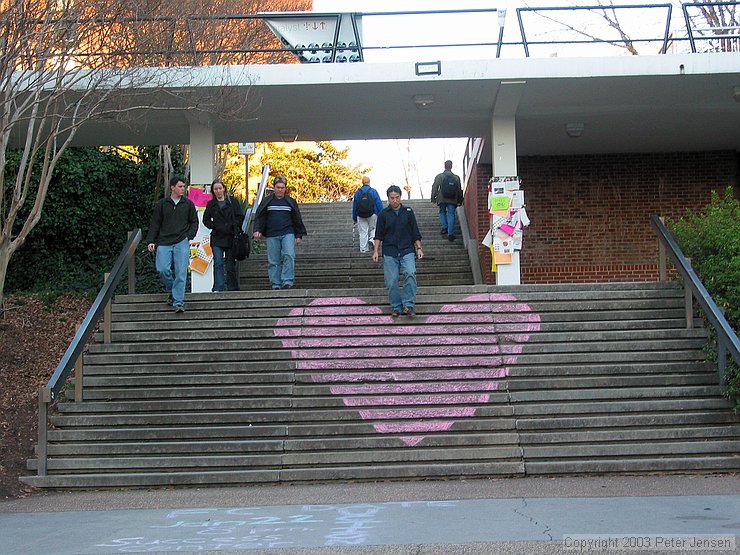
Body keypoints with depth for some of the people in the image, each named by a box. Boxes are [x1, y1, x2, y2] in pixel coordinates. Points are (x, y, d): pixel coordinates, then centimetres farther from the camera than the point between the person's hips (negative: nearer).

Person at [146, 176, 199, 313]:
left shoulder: (188, 204, 11)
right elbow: (155, 224, 12)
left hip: (182, 242, -1)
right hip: (164, 243, 1)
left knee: (181, 272, -10)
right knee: (162, 269, -13)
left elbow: (194, 222, 15)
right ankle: (171, 290, 15)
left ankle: (178, 302, -8)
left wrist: (189, 236, -1)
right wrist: (151, 241, 3)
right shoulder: (162, 204, 11)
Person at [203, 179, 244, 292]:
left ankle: (233, 289, 10)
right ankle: (218, 288, -13)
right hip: (217, 238, 1)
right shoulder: (211, 204, 11)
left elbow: (240, 217, 3)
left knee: (230, 265, 2)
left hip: (231, 237, -1)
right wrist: (214, 226, -3)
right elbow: (206, 220, 14)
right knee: (218, 264, -10)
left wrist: (230, 226, -8)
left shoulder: (232, 201, 7)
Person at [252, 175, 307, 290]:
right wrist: (257, 230, -8)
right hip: (272, 235, 0)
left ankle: (287, 281, -17)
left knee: (289, 256, -18)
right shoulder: (266, 201, 8)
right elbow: (259, 217, 7)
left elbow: (297, 219, 15)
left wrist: (299, 235, 11)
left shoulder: (291, 202, 11)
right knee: (273, 261, 1)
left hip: (288, 234, 0)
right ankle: (276, 285, 6)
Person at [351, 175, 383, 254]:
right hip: (372, 215, -2)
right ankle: (372, 239, -11)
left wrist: (354, 218, 17)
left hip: (361, 216, 2)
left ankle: (363, 249, 5)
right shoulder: (373, 191, -3)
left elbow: (354, 206, 9)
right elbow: (379, 204, -5)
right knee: (373, 228, 16)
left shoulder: (357, 192, 5)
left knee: (363, 232, 6)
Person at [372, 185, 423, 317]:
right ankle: (396, 307, 10)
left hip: (407, 251, -1)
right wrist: (375, 251, 2)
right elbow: (379, 235, 10)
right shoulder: (384, 214, 7)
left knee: (410, 273, -23)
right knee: (391, 281, -3)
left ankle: (408, 304, -19)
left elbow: (415, 233, 12)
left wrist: (419, 248, 5)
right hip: (390, 253, 1)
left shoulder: (408, 212, 9)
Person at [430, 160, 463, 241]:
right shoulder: (456, 178, 4)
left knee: (442, 212, 20)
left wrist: (433, 198, 8)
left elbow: (434, 188, -1)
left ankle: (444, 227, 5)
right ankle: (450, 233, -8)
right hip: (452, 200, 1)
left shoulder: (439, 176, -2)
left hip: (442, 199, -1)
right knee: (451, 215, 1)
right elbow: (459, 190, 8)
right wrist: (460, 201, 17)